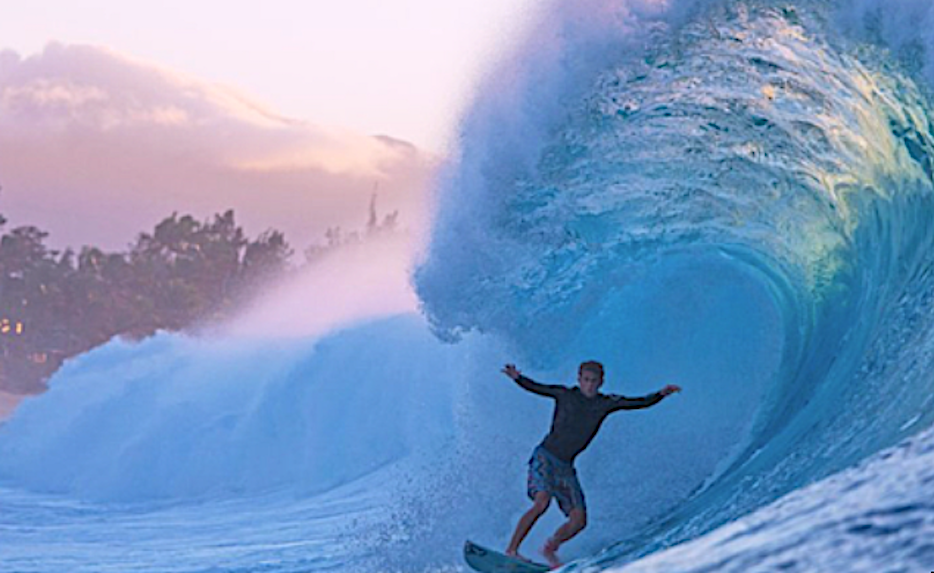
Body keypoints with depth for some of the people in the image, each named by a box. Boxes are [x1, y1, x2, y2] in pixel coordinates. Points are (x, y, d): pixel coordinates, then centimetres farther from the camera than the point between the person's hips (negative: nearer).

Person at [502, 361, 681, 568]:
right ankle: (511, 550, -25)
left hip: (566, 467, 5)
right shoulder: (565, 395, -3)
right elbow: (533, 387, -7)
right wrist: (517, 377, -26)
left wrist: (661, 394, -8)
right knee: (541, 503, -28)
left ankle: (549, 550, 24)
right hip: (545, 457, -5)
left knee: (578, 521, 0)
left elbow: (641, 403, 7)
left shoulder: (607, 404, 7)